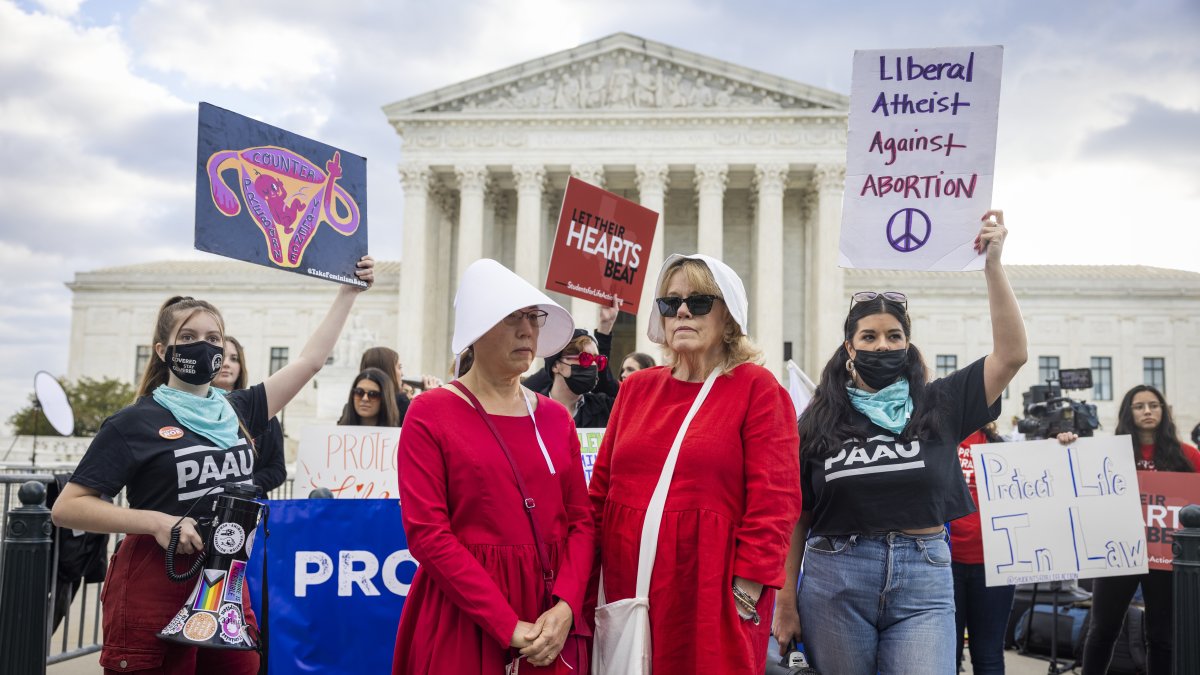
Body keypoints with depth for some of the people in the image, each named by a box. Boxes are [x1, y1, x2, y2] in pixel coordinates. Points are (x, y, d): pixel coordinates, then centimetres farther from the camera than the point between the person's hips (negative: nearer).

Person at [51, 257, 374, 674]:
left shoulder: (239, 411, 9)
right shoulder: (136, 422, -4)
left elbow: (311, 360, 11)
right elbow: (67, 508, -7)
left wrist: (350, 290, 11)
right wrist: (156, 521, -18)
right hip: (154, 591, -5)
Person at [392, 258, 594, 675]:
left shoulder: (556, 417, 7)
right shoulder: (430, 415, -6)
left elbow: (580, 520, 4)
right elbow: (427, 532, -13)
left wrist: (565, 607, -13)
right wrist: (507, 626, -17)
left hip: (551, 623, 4)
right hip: (463, 619, -4)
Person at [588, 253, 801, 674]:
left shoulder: (756, 388, -3)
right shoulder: (636, 388, 11)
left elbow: (773, 500, -9)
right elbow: (601, 488, 11)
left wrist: (748, 585, -14)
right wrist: (589, 573, 6)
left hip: (711, 590, -4)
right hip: (628, 585, 4)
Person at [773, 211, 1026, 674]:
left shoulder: (938, 406, 4)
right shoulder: (819, 421, 4)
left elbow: (1011, 354, -5)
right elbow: (795, 516, 5)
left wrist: (992, 265, -9)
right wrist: (786, 604, 1)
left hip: (923, 584, 0)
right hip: (834, 583, 0)